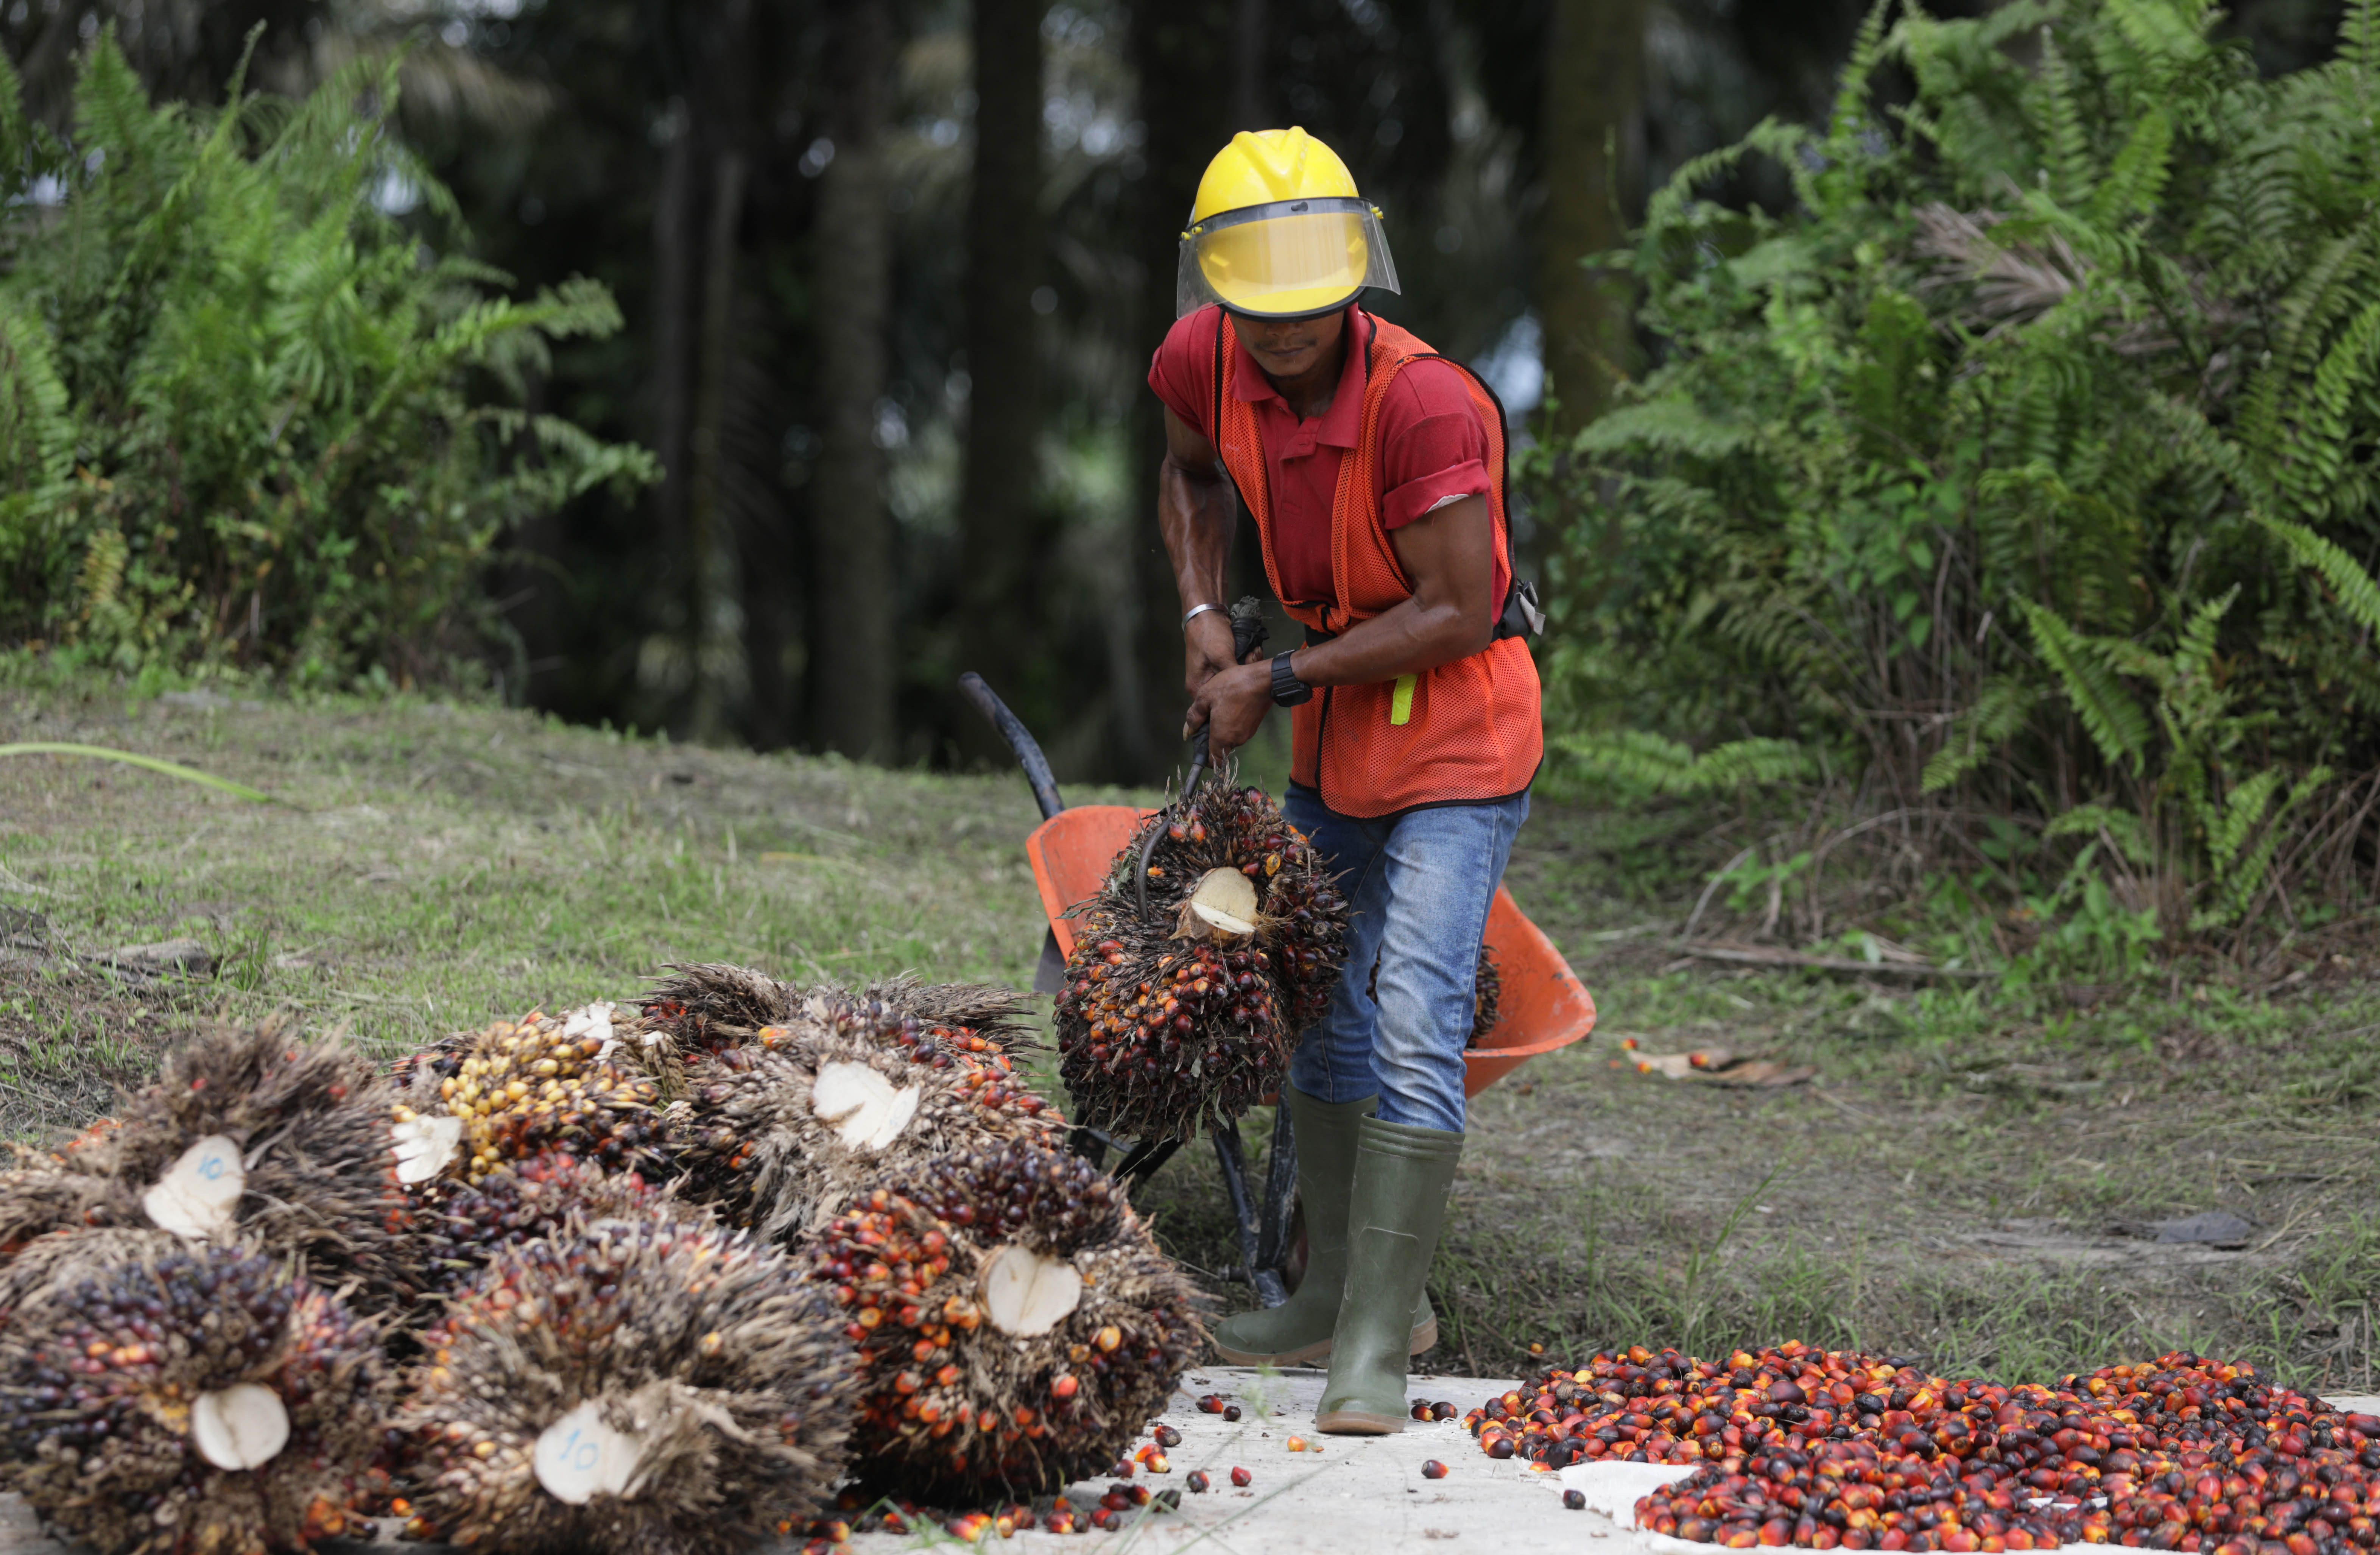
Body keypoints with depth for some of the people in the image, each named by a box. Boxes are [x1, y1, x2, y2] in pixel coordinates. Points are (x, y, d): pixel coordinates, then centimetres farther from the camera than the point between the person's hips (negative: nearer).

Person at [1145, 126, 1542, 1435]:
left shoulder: (1425, 403, -29)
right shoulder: (1204, 359, -9)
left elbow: (1460, 613, -26)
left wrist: (1278, 683, -19)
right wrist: (1202, 615, 1)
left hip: (1456, 730, -8)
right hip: (1334, 733, 8)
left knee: (1412, 1027, -16)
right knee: (1316, 1007, 16)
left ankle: (1378, 1345, -13)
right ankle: (1343, 1292, 30)